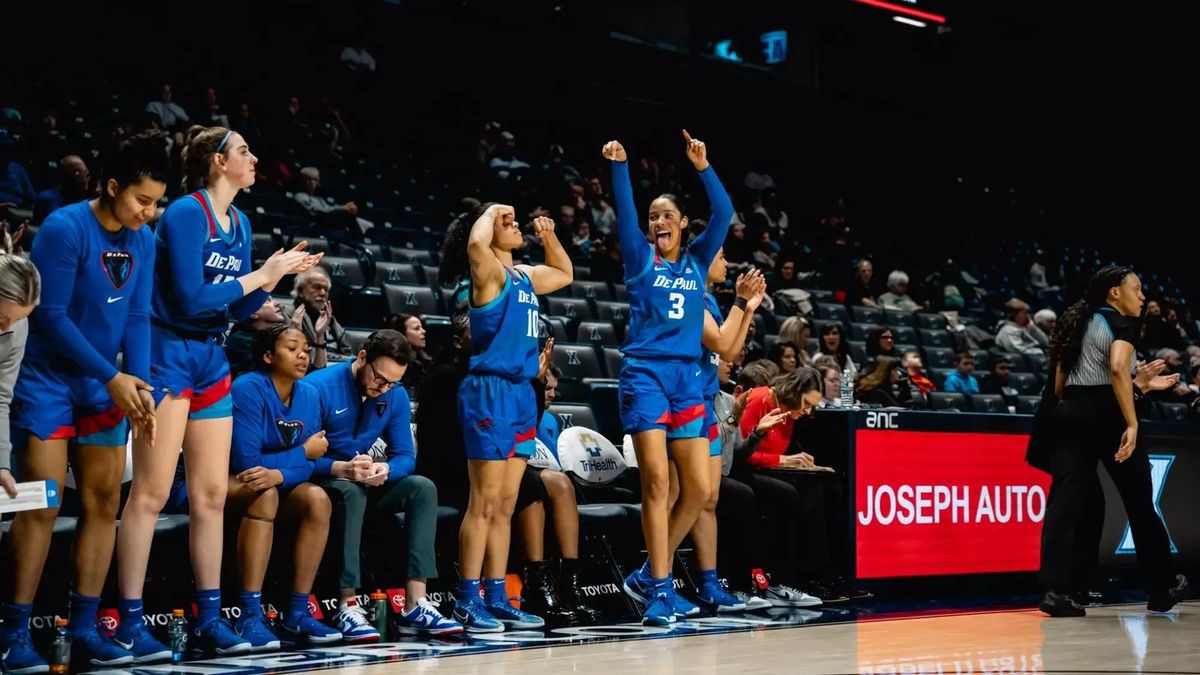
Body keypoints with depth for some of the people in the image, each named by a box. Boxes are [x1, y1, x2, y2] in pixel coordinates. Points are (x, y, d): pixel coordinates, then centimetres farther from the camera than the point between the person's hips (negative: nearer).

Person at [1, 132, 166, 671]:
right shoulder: (64, 229, -17)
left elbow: (137, 319, 3)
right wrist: (113, 378, -18)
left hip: (103, 386, 6)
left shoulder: (143, 241, 2)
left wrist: (139, 388, -9)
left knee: (104, 501, 3)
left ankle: (84, 629, 10)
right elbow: (50, 317, -18)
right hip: (46, 382, -6)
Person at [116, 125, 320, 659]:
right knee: (152, 493, -7)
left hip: (211, 361, 8)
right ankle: (130, 621, -1)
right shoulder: (185, 214, -12)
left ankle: (209, 619, 13)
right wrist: (259, 273, -13)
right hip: (168, 355, -8)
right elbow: (190, 300, -19)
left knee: (211, 494, 7)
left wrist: (275, 277, 1)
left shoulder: (240, 223, 12)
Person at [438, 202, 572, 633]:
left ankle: (496, 598, 13)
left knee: (505, 505, 9)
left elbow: (565, 274, 35)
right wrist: (491, 212, -11)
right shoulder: (490, 272, -7)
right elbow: (475, 243, -30)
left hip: (521, 392, 8)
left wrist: (549, 237, 20)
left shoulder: (525, 276, 16)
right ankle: (468, 601, -4)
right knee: (484, 501, -8)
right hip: (490, 391, -8)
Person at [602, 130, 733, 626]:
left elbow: (724, 214, 3)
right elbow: (625, 213, -7)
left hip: (688, 379, 4)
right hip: (645, 374, -4)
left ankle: (651, 574, 16)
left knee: (699, 489, 0)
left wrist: (703, 168, -6)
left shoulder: (697, 260, 14)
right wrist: (619, 167, -17)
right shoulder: (641, 259, 7)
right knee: (656, 482, -13)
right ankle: (660, 587, -9)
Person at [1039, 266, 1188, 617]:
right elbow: (1118, 368, -23)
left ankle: (1055, 589, -16)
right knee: (1139, 502, 9)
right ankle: (1163, 587, 22)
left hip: (1069, 414, 6)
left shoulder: (1077, 324, 20)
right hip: (1106, 416, -6)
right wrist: (1132, 423, -27)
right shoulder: (1121, 324, -3)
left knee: (1066, 501, -3)